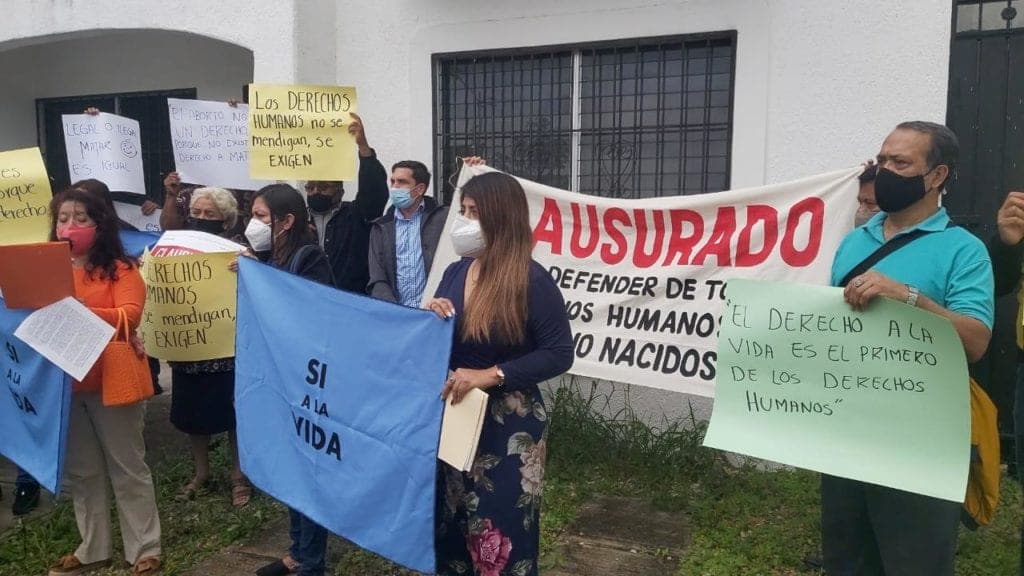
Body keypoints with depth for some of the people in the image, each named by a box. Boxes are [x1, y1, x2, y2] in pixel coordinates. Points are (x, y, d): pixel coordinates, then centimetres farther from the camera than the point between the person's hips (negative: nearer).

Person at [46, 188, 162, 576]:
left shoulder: (120, 269, -7)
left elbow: (130, 316, -19)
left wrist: (84, 312, -31)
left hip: (110, 381, -5)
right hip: (63, 383, 5)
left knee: (127, 468, 4)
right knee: (81, 470, 15)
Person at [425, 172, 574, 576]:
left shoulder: (532, 280, -14)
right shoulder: (455, 272, 5)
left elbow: (559, 354, -15)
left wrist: (489, 376, -22)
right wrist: (431, 317, -9)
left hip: (508, 425, -6)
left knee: (502, 531, 3)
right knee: (450, 523, 15)